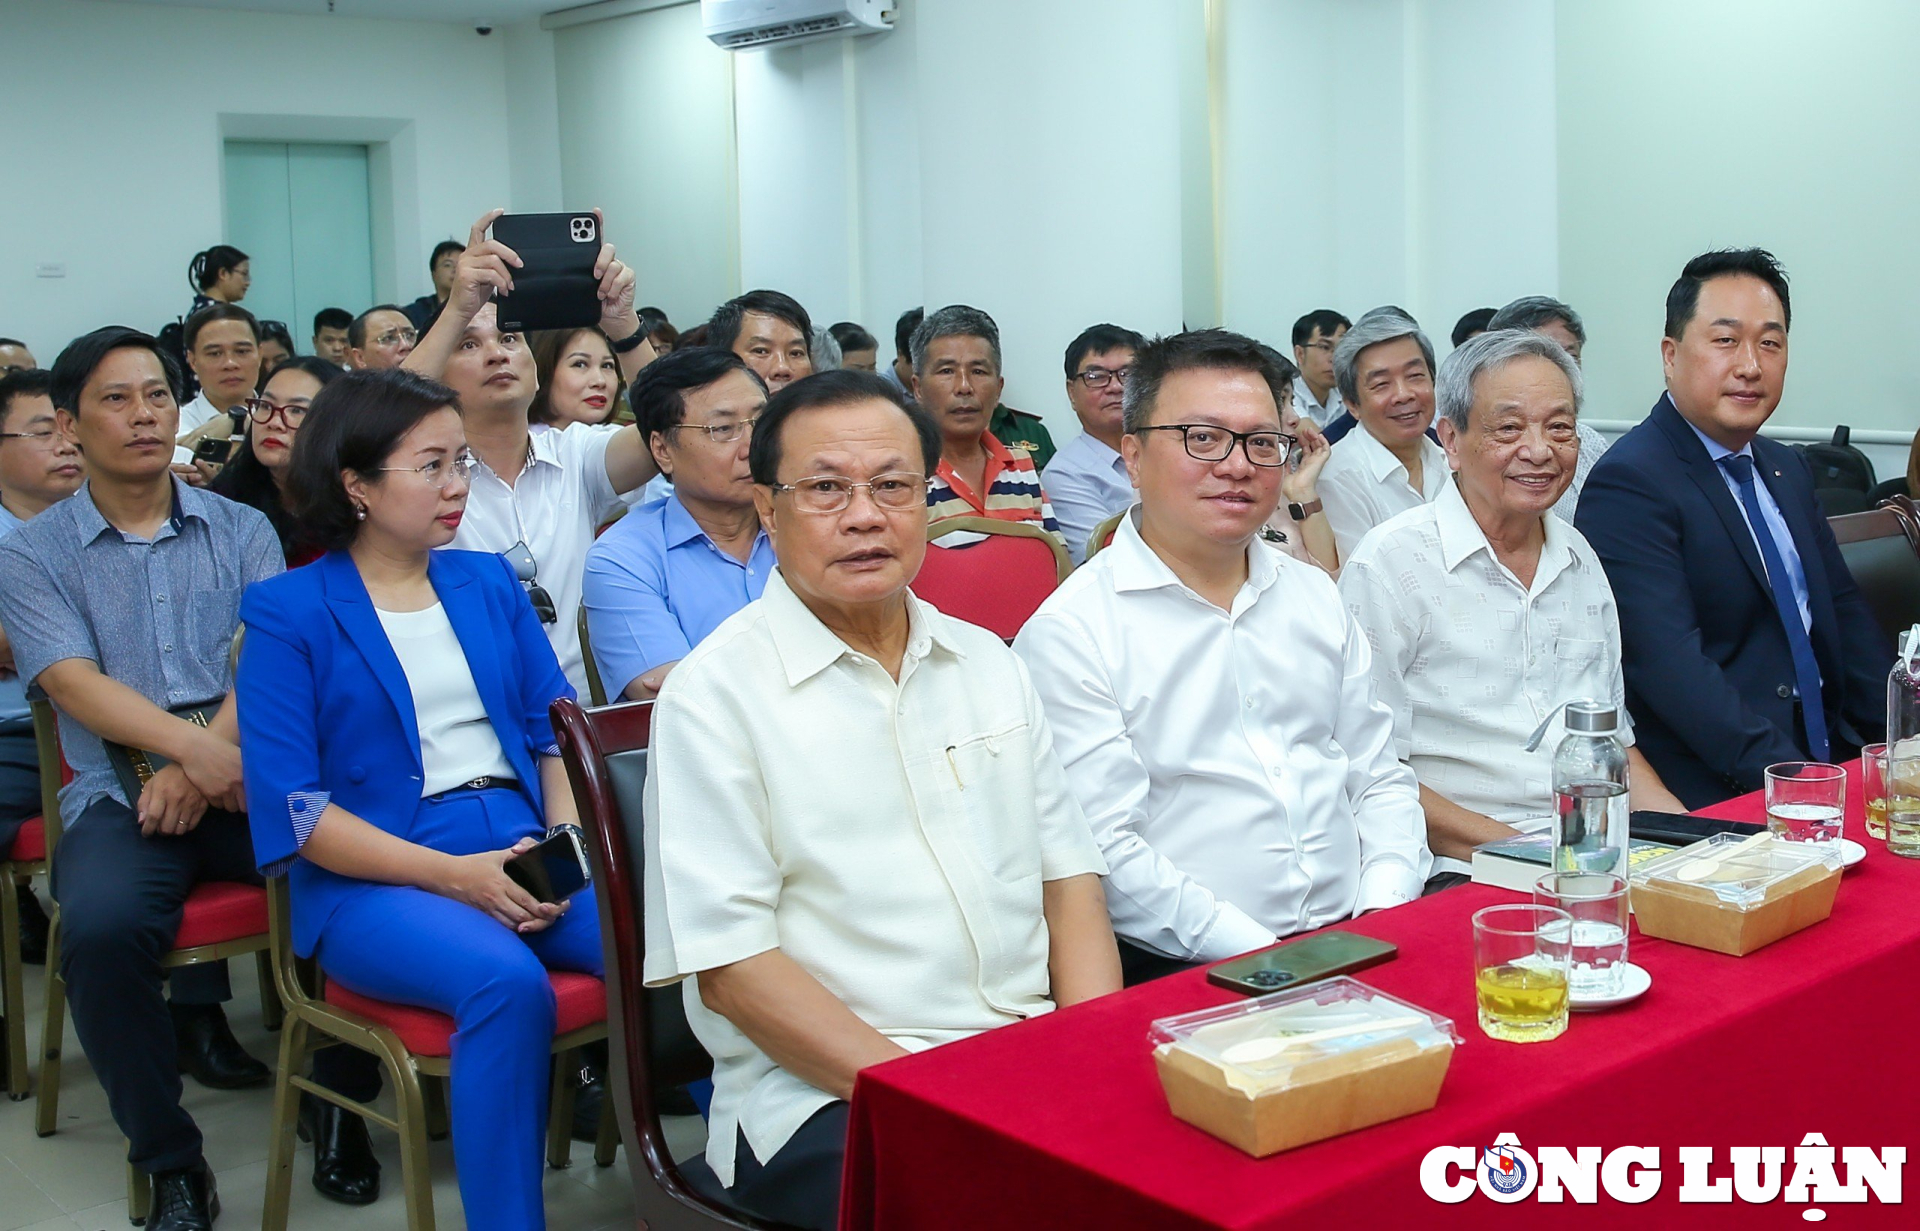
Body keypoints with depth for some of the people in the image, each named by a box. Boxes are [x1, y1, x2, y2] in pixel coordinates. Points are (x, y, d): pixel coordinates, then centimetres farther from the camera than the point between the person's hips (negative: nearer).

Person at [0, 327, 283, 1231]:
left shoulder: (241, 531, 13)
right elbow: (74, 683, -6)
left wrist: (202, 766, -18)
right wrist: (194, 746, -25)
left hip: (248, 775, 1)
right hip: (118, 794, -1)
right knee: (101, 927, -33)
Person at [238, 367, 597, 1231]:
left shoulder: (488, 584, 16)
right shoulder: (288, 612, 2)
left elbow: (556, 730, 12)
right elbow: (292, 806, -6)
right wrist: (451, 875, -14)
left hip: (520, 853, 4)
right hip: (376, 879, -4)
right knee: (508, 981, -35)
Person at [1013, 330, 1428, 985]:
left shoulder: (1316, 596, 16)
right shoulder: (1068, 633, -6)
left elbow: (1380, 782, 18)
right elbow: (1107, 851, -11)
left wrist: (1383, 919, 0)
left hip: (1351, 947, 6)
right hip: (1183, 976, -6)